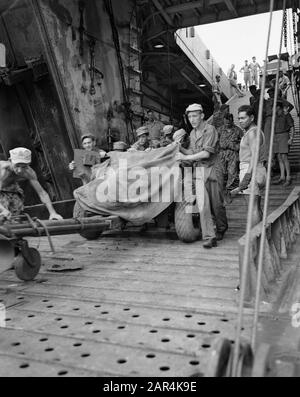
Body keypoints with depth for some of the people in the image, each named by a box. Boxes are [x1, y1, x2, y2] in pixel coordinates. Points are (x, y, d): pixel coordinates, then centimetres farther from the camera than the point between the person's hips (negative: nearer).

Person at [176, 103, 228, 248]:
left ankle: (221, 228, 33)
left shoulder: (210, 130, -8)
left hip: (211, 170, -4)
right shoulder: (192, 133, 14)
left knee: (216, 204, 6)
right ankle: (209, 237, -2)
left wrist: (185, 157, -14)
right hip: (198, 172, 5)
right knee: (203, 205, -6)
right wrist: (179, 147, 2)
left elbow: (206, 153, -17)